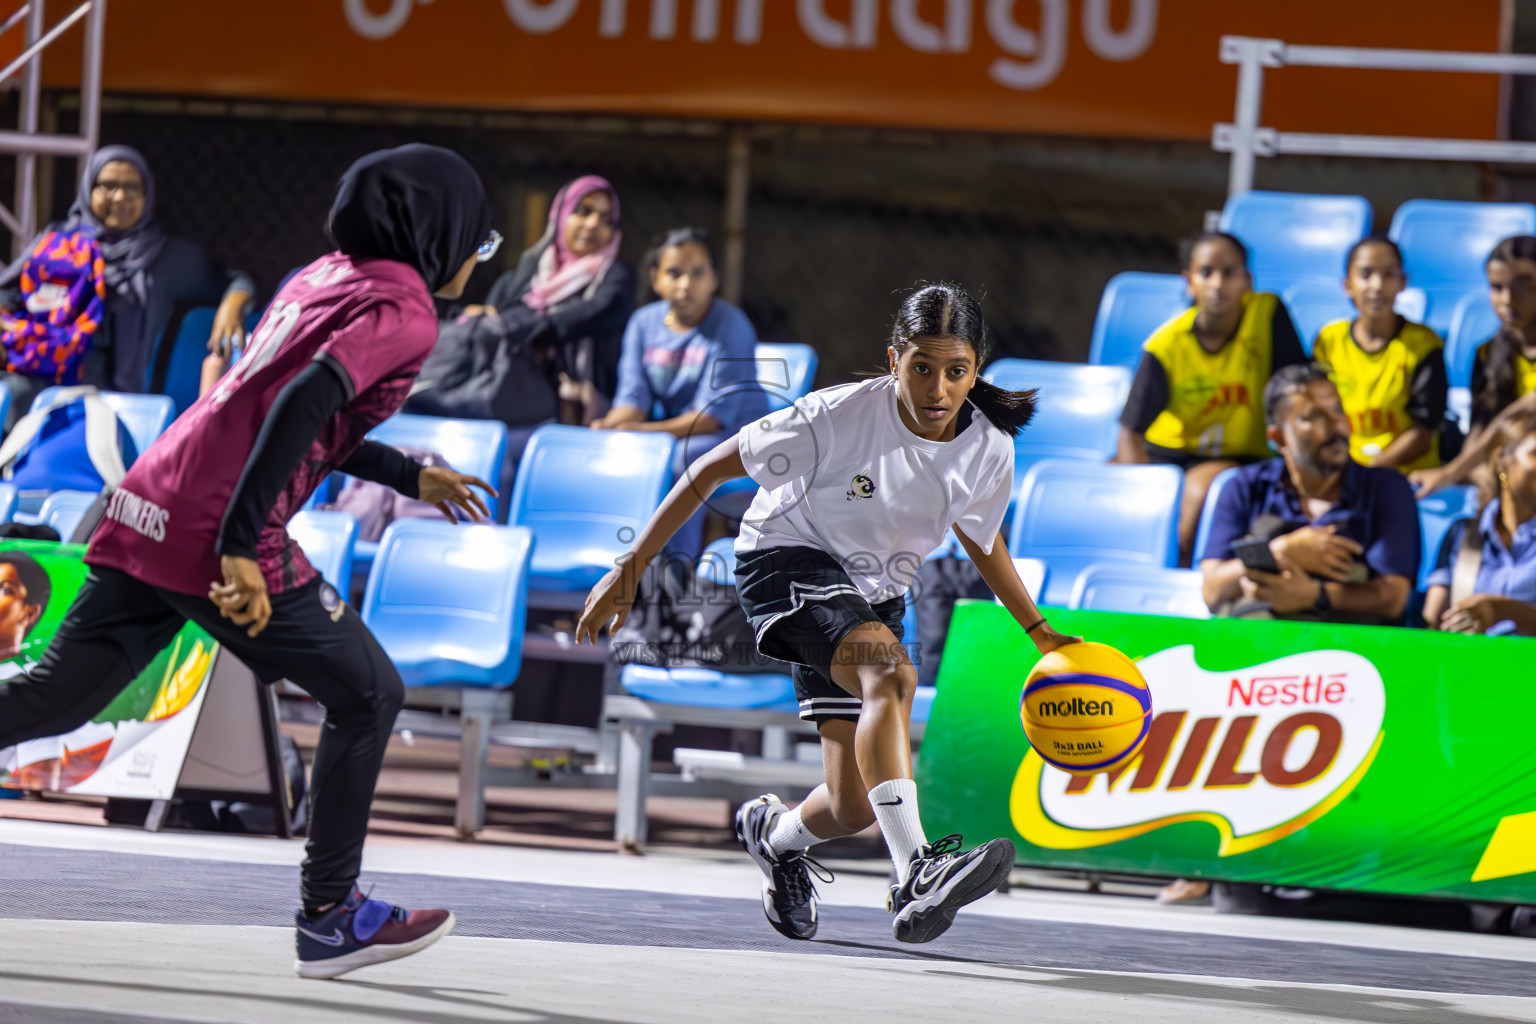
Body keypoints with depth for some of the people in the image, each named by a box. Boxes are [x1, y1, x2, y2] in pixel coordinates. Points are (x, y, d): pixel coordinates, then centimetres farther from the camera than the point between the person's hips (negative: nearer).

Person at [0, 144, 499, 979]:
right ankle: (330, 919, 13)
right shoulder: (403, 311, -6)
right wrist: (241, 549, -25)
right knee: (367, 693, 8)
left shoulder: (324, 277, 21)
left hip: (146, 517, 8)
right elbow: (304, 407, -20)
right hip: (216, 537, -8)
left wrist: (410, 477, 37)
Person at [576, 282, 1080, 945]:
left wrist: (1040, 633, 9)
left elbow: (980, 538, 12)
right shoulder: (839, 417, -25)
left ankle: (775, 834, 38)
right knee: (889, 672, -36)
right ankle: (915, 879, -47)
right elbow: (711, 470, -14)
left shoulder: (989, 450, -11)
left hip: (872, 600, 6)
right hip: (787, 563, -6)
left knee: (853, 809, 0)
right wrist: (630, 571, -14)